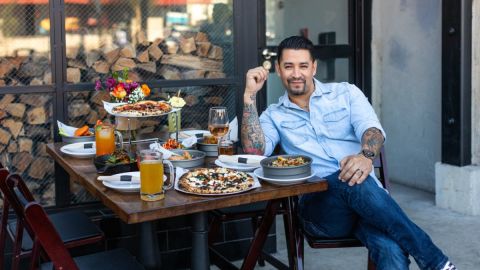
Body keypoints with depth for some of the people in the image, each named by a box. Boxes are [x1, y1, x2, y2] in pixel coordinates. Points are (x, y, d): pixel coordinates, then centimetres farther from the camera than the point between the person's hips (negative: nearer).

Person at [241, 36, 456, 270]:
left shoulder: (346, 93, 16)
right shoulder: (274, 116, 17)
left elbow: (371, 128, -3)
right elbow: (255, 151, -4)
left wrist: (366, 156, -27)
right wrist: (250, 95, -4)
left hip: (367, 196, 1)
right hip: (316, 203, 0)